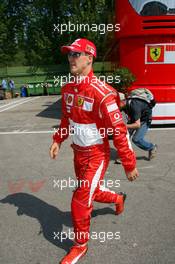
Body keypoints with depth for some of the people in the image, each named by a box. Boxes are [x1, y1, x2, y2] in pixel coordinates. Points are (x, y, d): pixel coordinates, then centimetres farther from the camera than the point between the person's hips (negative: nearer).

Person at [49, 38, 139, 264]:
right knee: (92, 192, 23)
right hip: (78, 152, 7)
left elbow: (119, 130, -22)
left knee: (80, 201, -2)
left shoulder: (101, 92, -24)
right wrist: (58, 140, 7)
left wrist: (129, 164, -18)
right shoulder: (67, 89, 0)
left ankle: (80, 246, 26)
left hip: (96, 154, -7)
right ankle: (118, 198, 56)